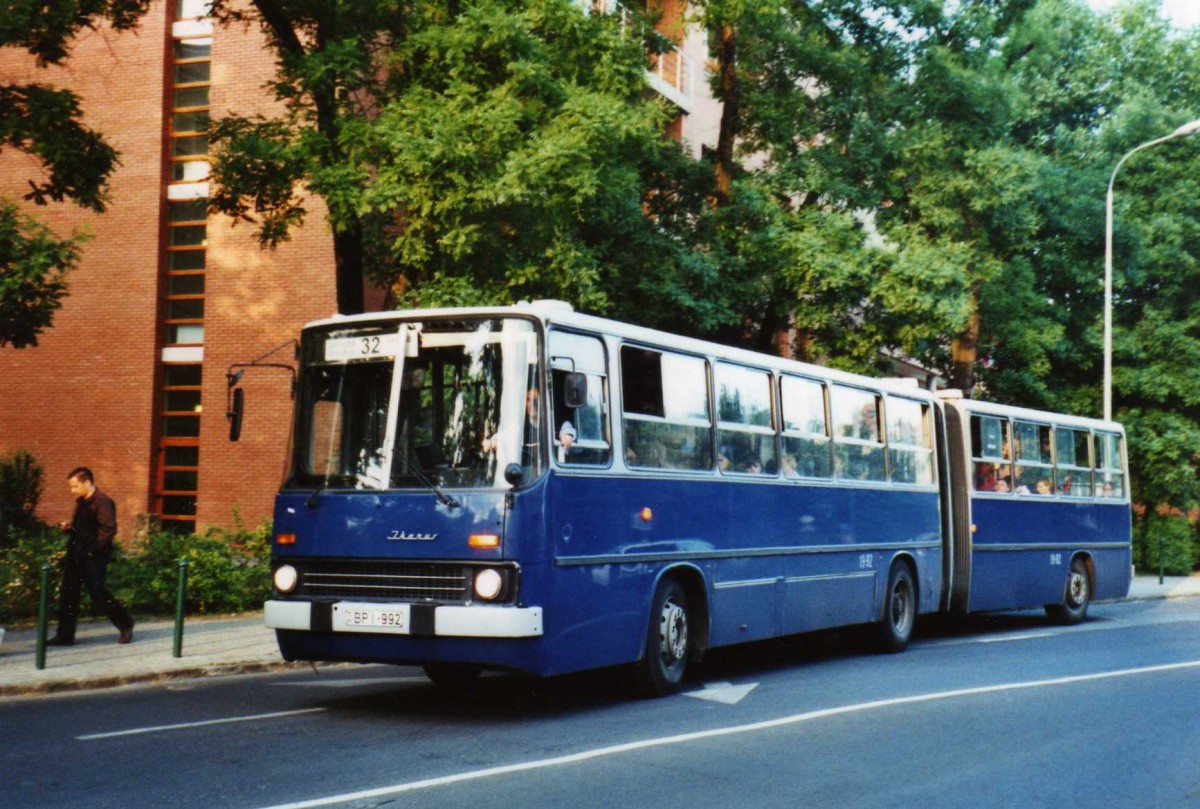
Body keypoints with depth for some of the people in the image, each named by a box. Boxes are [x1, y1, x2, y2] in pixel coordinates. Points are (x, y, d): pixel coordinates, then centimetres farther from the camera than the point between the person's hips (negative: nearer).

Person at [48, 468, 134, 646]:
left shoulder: (102, 502, -14)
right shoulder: (81, 503, 16)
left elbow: (108, 529, -21)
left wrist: (94, 549, -21)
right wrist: (69, 527, 8)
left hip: (93, 557, -9)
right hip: (76, 555, 9)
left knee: (97, 593, -5)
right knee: (67, 594, 7)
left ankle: (125, 626, 13)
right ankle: (65, 635, 12)